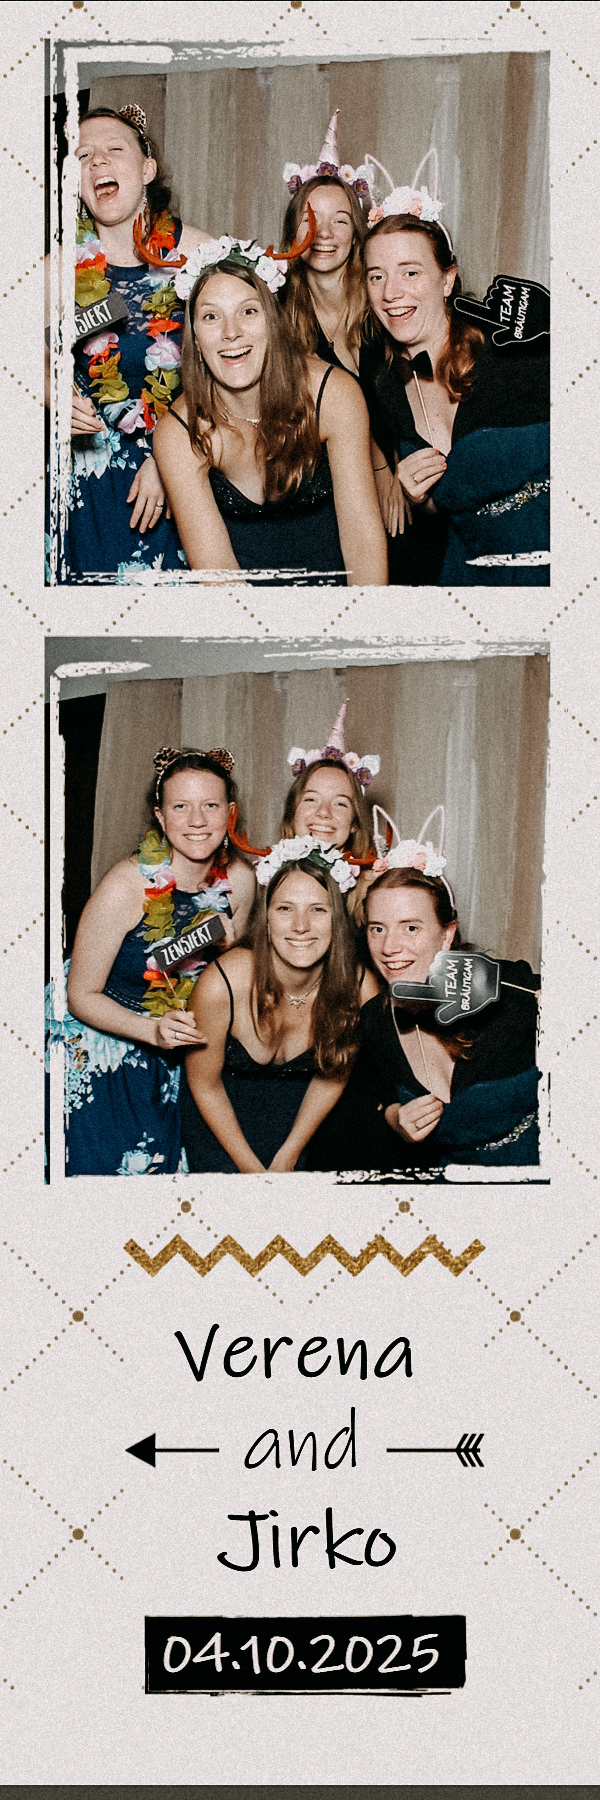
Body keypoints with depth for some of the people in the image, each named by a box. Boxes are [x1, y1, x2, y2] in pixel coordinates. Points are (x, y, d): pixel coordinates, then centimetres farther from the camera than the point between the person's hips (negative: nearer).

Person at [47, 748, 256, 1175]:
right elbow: (82, 996, -17)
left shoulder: (240, 879, -8)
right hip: (95, 1053, -4)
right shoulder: (129, 884, -24)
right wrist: (154, 1030, -31)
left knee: (161, 1166, 5)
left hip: (170, 1060, 4)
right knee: (103, 1167, -4)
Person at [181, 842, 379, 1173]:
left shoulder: (359, 990, -22)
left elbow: (334, 1074, -3)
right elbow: (204, 1083, -12)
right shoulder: (220, 986, -28)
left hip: (301, 1116, 2)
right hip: (223, 1115, -2)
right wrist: (252, 1168, -12)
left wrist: (286, 1159, -4)